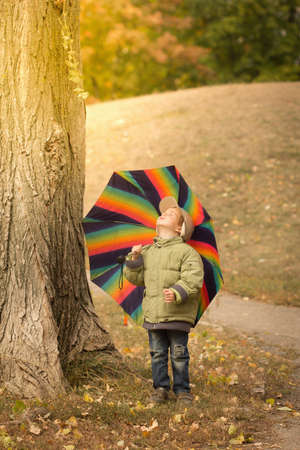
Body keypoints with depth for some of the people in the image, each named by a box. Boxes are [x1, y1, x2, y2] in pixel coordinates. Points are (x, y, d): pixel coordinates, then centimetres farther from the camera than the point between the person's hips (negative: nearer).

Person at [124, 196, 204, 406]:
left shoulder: (187, 252, -4)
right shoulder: (147, 252, 14)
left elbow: (193, 279, -14)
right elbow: (136, 278, 16)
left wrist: (177, 293, -29)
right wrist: (134, 259, 0)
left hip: (177, 314, -5)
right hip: (153, 314, 5)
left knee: (179, 354, 2)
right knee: (157, 353, 9)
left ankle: (182, 389, 13)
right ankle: (161, 387, 19)